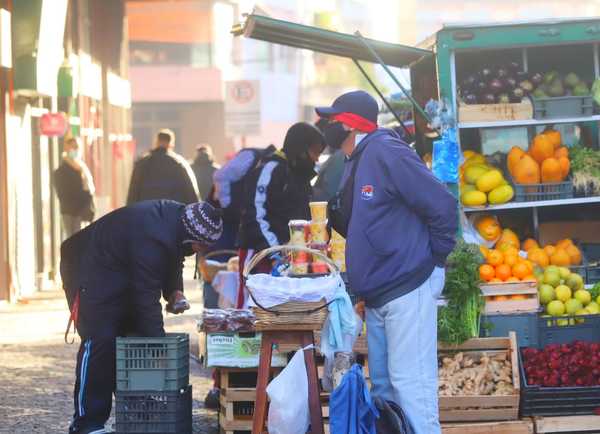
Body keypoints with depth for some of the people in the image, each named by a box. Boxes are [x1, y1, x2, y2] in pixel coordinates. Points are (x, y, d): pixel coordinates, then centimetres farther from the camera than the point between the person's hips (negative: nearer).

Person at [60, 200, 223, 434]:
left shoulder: (176, 216, -7)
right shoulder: (151, 238, -36)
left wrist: (174, 290, -4)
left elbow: (172, 259, 13)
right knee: (100, 343, -17)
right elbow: (147, 297, -34)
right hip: (91, 272, -10)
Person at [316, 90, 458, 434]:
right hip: (379, 293, 10)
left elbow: (442, 205, -18)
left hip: (408, 289, -10)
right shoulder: (357, 162, 16)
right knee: (384, 386, 12)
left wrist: (434, 259, -10)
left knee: (409, 383, -12)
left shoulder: (385, 153, -15)